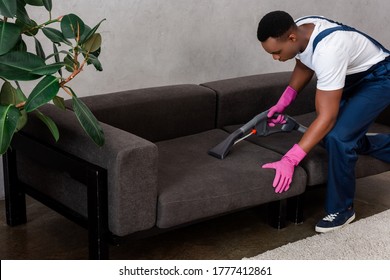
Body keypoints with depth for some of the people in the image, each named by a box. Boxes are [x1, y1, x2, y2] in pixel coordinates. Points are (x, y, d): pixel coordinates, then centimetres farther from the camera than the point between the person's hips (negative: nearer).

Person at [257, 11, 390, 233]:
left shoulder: (327, 50, -41)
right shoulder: (298, 31, -16)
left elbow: (326, 117, -39)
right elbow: (304, 66, 7)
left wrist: (290, 160, -41)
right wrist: (282, 103, -4)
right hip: (352, 76, 9)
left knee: (338, 137, -23)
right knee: (328, 136, 8)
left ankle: (341, 209, -4)